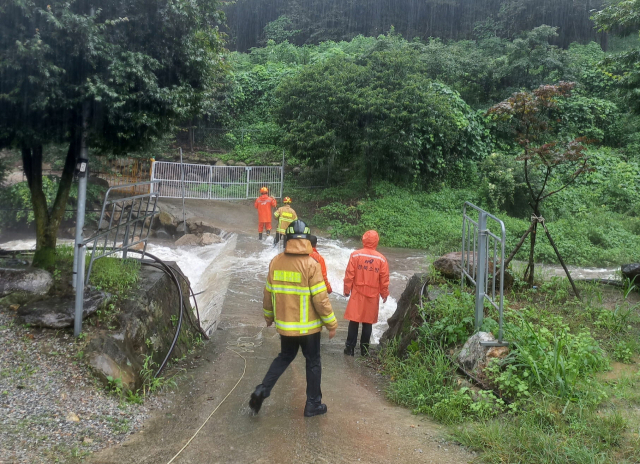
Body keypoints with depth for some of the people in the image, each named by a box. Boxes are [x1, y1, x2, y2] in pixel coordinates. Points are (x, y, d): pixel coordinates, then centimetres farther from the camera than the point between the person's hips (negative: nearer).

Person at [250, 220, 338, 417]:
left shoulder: (275, 262, -3)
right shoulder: (310, 264, -18)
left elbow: (268, 293, 6)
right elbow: (320, 299, -18)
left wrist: (269, 316, 22)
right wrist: (331, 324, -7)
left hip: (284, 325, 4)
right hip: (308, 326, -4)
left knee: (284, 357, 24)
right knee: (313, 362, 13)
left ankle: (262, 390, 11)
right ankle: (313, 404, 23)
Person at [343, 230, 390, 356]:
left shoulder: (355, 255, -8)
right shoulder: (381, 259, -4)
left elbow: (349, 275, -6)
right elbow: (384, 280, 1)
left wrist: (347, 290, 6)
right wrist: (384, 294, 14)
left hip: (357, 294, -1)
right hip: (373, 295, 1)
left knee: (354, 321, 7)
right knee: (368, 322, 10)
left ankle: (350, 348, 9)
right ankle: (364, 349, 15)